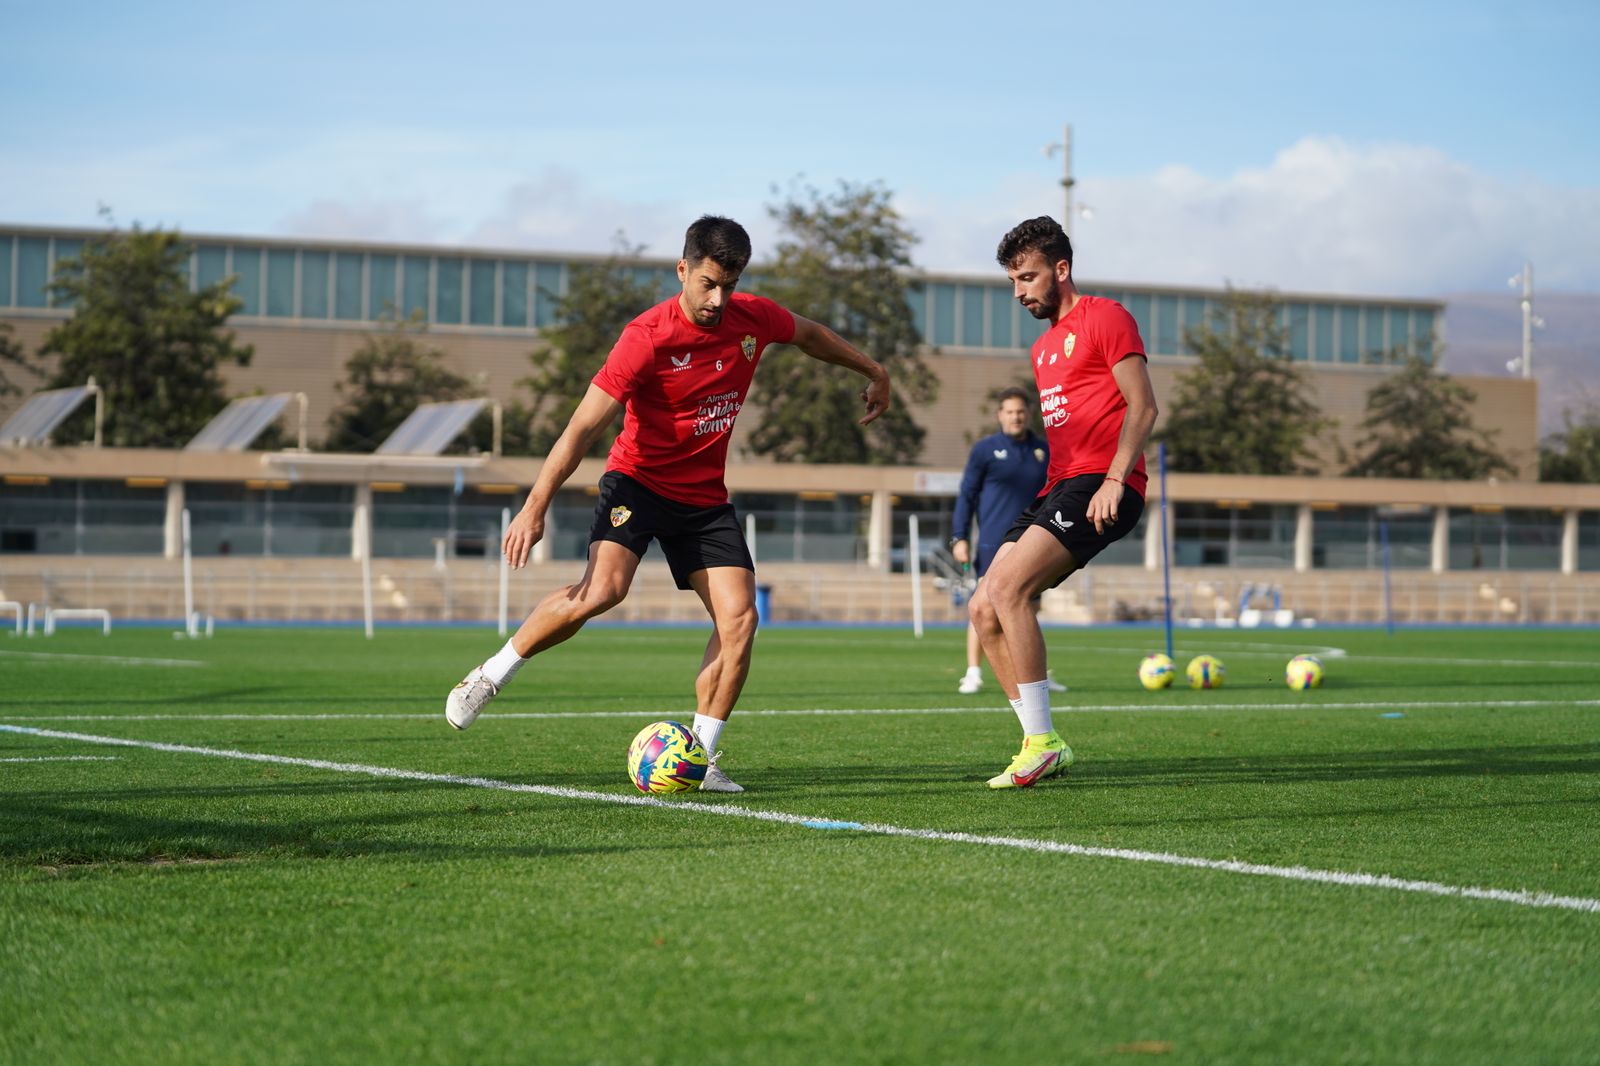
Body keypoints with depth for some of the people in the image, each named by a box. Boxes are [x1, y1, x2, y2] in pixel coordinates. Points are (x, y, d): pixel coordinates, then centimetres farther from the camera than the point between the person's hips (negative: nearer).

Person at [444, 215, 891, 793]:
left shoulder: (755, 319, -6)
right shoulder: (648, 337, -21)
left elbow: (811, 334, 20)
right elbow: (583, 427, -19)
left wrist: (873, 372, 29)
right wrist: (535, 507, -23)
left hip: (707, 496, 5)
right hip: (638, 480, -5)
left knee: (739, 619, -10)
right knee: (602, 588, -28)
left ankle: (702, 756, -1)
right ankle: (490, 676, -9)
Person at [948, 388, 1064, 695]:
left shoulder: (1043, 450, 9)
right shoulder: (985, 450, -1)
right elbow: (967, 495, 1)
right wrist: (959, 537, -5)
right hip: (993, 543, -4)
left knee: (1030, 609, 9)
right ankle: (973, 673, -5)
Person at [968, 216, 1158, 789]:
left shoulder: (1105, 317, -2)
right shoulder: (1042, 348, 24)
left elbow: (1142, 406, -10)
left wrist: (1114, 479, -21)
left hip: (1100, 488, -9)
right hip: (1058, 485, 9)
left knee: (1007, 587, -23)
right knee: (984, 609, 0)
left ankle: (1041, 741, -19)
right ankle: (1043, 746, 3)